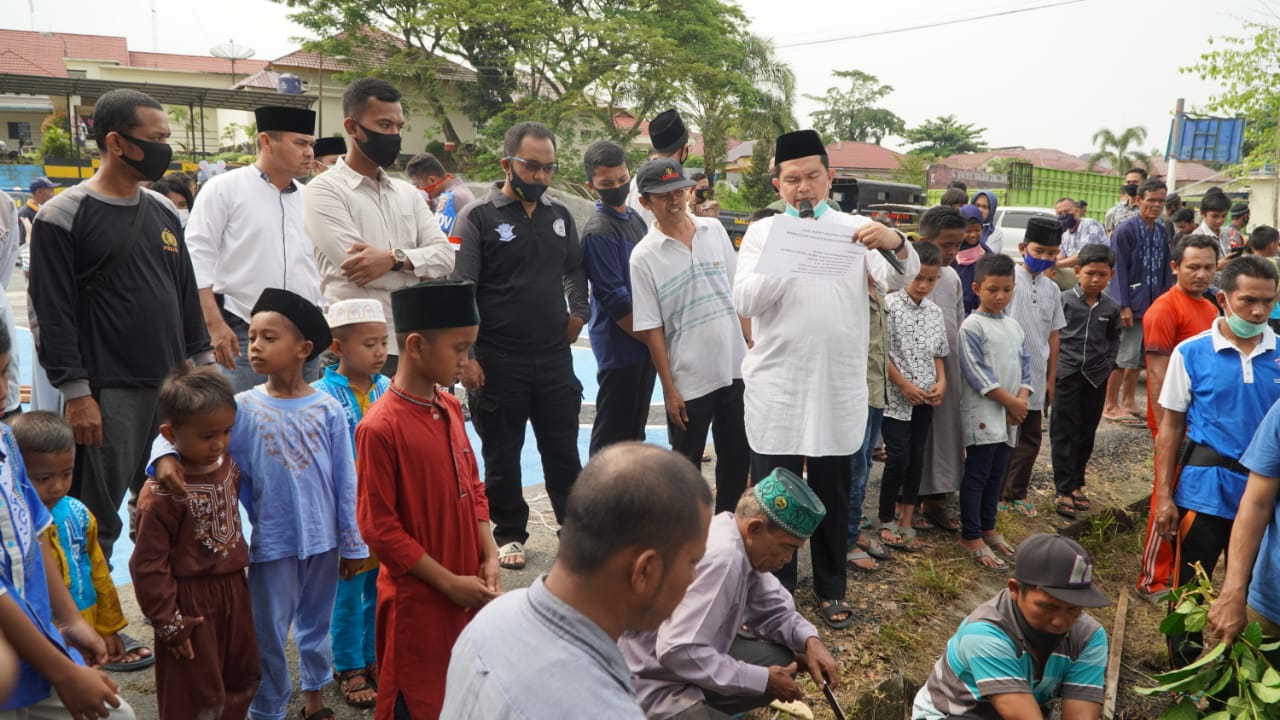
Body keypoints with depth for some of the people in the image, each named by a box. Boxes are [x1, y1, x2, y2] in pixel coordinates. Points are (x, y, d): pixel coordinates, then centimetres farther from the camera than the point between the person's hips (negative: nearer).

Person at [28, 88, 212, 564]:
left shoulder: (164, 212, 13)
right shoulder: (63, 217, -6)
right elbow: (51, 314, -9)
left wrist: (202, 369, 14)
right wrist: (76, 394, -14)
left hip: (174, 386, 6)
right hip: (109, 395, -6)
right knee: (97, 523, 0)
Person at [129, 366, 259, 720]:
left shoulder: (229, 467, -2)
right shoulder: (162, 493, -23)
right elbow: (148, 566, -19)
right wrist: (169, 624, -14)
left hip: (234, 590, 7)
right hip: (191, 600, -7)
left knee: (243, 678, 21)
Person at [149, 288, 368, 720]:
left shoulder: (328, 410, -8)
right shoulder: (242, 409, -9)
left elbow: (345, 483, -3)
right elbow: (181, 430, -9)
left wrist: (353, 544, 1)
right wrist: (164, 456, -34)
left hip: (323, 539, 2)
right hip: (272, 543, -1)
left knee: (316, 625, 21)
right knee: (269, 636, 9)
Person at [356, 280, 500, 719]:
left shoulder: (450, 408, 3)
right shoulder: (380, 427, -19)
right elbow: (380, 529, -17)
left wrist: (489, 559, 0)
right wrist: (449, 583, -15)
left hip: (468, 591, 7)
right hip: (418, 601, -6)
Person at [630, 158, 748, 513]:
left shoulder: (714, 230, 3)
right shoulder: (644, 256, -9)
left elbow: (738, 291, 11)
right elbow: (651, 329, -9)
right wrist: (669, 390, -9)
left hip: (736, 369, 4)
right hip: (689, 381, -4)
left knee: (737, 457, 15)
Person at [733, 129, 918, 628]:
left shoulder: (857, 229, 3)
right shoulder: (763, 232, 3)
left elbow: (899, 280, -9)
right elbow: (744, 300, -8)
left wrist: (896, 244, -30)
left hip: (838, 390, 1)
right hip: (775, 388, -1)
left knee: (833, 497, 13)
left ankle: (830, 591, 30)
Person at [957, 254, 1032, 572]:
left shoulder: (1014, 326, 12)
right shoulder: (972, 326, -10)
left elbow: (1025, 365, 13)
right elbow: (976, 372, -15)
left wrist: (1022, 399, -5)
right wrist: (1010, 401, -14)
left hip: (1009, 415, 7)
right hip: (982, 414, -7)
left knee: (997, 474, 15)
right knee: (976, 475, -2)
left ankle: (988, 527, 28)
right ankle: (971, 536, 6)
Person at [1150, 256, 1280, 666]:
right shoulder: (1191, 353, -7)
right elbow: (1170, 427, -3)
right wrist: (1163, 495, -6)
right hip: (1204, 489, -2)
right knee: (1189, 587, 8)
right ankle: (1183, 670, 25)